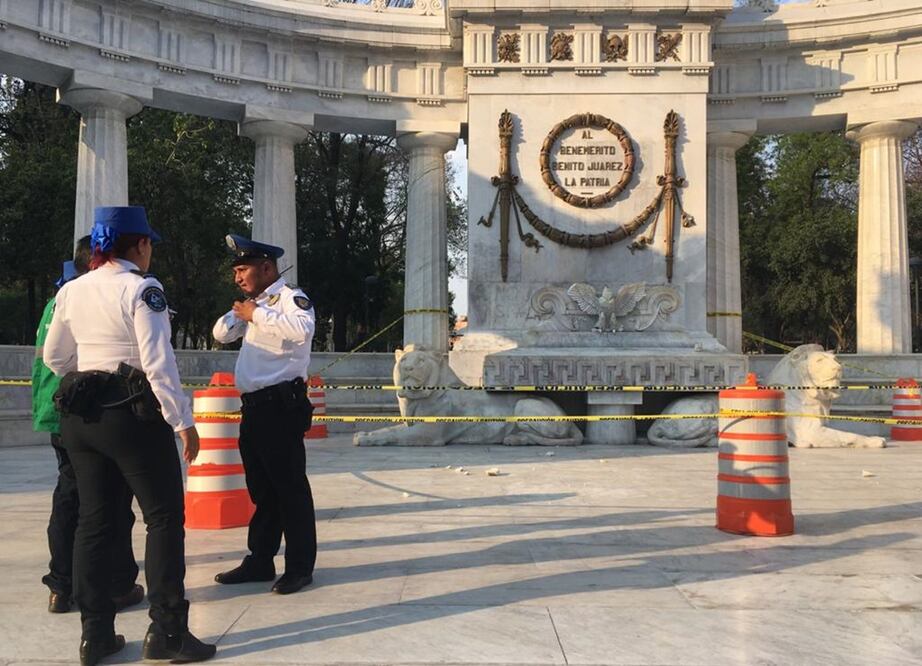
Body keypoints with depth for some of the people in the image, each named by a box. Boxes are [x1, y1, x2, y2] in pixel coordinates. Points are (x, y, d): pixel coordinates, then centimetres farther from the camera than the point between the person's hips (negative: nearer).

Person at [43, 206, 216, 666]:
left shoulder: (71, 291, 8)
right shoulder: (141, 289, -12)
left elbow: (54, 356, 16)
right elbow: (157, 363, -18)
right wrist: (183, 421, -13)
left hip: (80, 415, 7)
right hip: (134, 413, -7)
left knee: (94, 520, 11)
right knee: (164, 516, 2)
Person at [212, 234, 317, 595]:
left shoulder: (290, 296, -8)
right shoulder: (258, 303, 19)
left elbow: (302, 329, -29)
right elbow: (221, 333, 23)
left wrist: (257, 313, -20)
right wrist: (242, 312, 6)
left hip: (281, 406, -9)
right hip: (254, 406, 9)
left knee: (290, 487, -2)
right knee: (261, 489, 15)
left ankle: (300, 566, 5)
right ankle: (259, 561, 24)